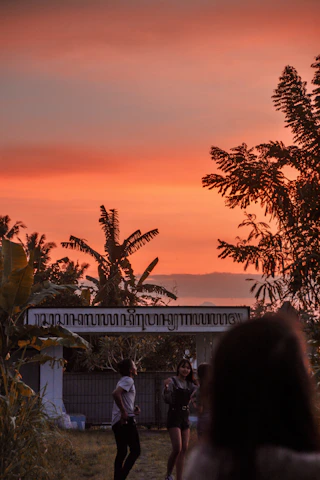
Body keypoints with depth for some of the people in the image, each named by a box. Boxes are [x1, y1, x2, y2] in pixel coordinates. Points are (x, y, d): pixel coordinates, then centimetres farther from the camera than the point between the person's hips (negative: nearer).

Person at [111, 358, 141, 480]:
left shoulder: (123, 381, 19)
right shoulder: (128, 380, -9)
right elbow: (115, 393, -26)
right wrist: (124, 412, -21)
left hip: (117, 422, 9)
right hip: (126, 420, -9)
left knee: (121, 453, 13)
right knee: (135, 451, -6)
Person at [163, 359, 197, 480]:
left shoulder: (190, 384, 12)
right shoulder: (172, 381, -6)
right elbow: (167, 400, -12)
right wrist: (166, 388, -29)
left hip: (185, 418, 6)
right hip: (174, 417, -6)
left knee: (184, 449, 2)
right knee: (177, 448, -15)